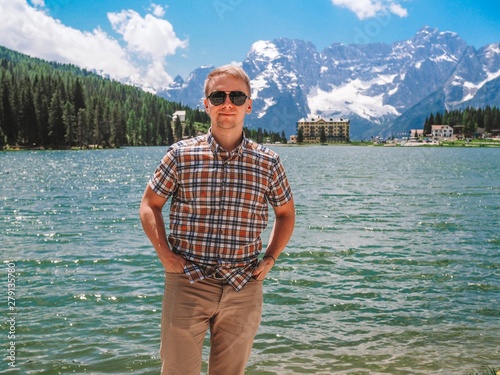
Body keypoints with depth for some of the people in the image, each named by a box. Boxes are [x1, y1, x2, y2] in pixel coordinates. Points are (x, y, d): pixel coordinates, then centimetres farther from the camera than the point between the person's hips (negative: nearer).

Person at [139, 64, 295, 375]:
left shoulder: (268, 162, 2)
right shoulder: (181, 155, -2)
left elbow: (286, 212, 16)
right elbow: (149, 205, 8)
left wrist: (270, 258, 5)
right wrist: (165, 254, -3)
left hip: (243, 290, 2)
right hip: (187, 283, -1)